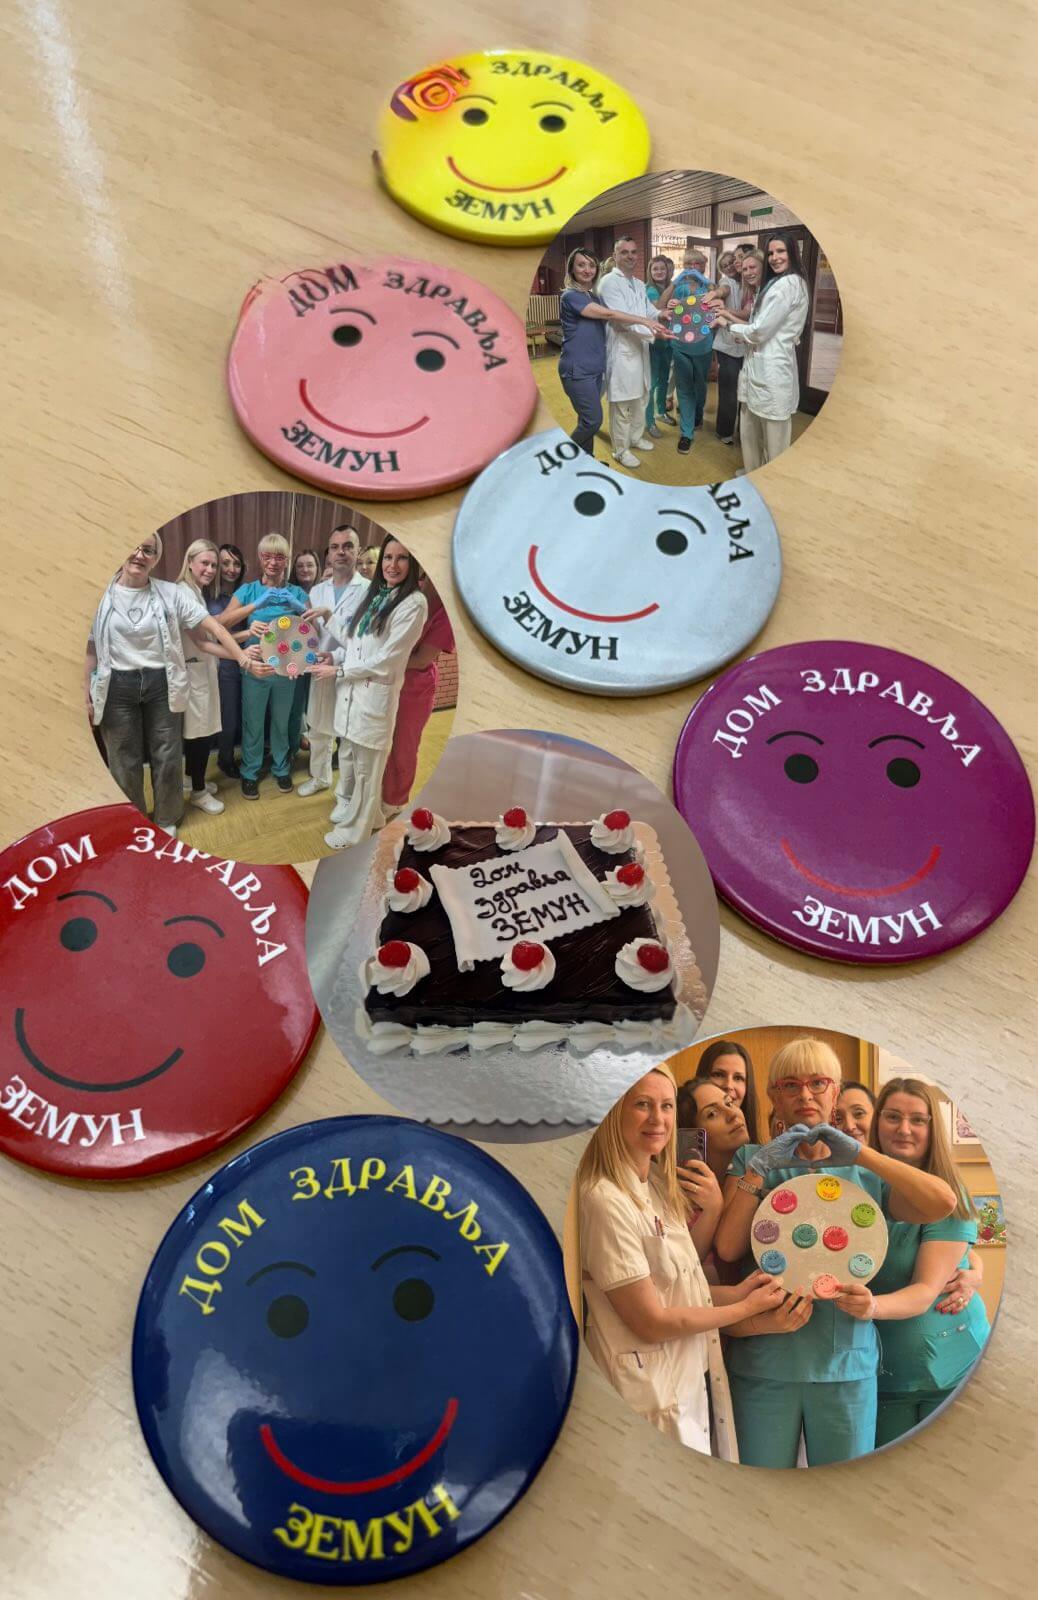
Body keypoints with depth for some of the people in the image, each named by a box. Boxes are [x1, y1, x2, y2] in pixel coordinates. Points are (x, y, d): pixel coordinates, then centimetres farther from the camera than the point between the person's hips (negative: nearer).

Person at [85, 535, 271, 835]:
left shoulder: (171, 593, -2)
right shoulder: (102, 595, -3)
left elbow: (212, 627, -8)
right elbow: (90, 648, 1)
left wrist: (244, 661, -17)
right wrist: (87, 696, 0)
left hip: (162, 685, 1)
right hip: (116, 687, 0)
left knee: (167, 757, 10)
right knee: (124, 761, 11)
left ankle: (166, 819, 31)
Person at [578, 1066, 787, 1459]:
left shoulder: (657, 1187, 5)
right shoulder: (606, 1201, -24)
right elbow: (651, 1322, -20)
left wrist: (734, 1292, -5)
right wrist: (746, 1307, -9)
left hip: (695, 1379, 8)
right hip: (654, 1394, -8)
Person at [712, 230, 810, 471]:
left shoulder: (787, 284, -15)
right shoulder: (778, 283, 20)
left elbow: (760, 332, -16)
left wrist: (728, 325, -2)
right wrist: (734, 318, 9)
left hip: (771, 371, -11)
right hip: (761, 367, 11)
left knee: (774, 440, -2)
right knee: (749, 433, 17)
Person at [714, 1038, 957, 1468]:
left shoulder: (865, 1171, 7)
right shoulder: (751, 1160, 6)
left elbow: (942, 1203, -11)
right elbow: (727, 1248, -7)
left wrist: (860, 1153, -13)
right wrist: (759, 1168, -12)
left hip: (847, 1360, 1)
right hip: (765, 1359, -1)